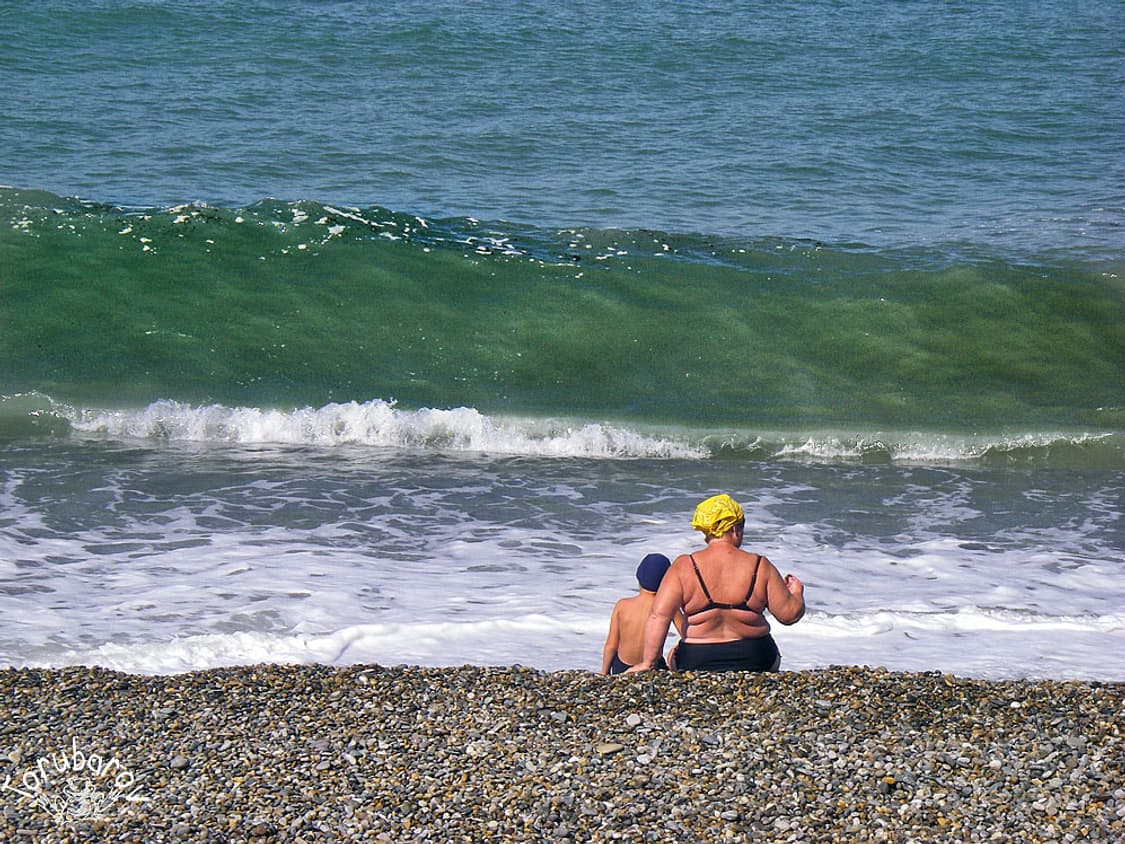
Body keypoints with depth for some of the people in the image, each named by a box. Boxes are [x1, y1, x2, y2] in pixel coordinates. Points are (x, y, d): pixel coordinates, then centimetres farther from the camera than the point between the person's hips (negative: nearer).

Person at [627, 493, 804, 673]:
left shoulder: (684, 567, -6)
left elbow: (659, 615, -12)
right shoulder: (760, 566, -4)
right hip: (754, 659, 2)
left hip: (697, 662, -2)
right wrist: (797, 593, 22)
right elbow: (789, 614, 0)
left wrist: (648, 662, -9)